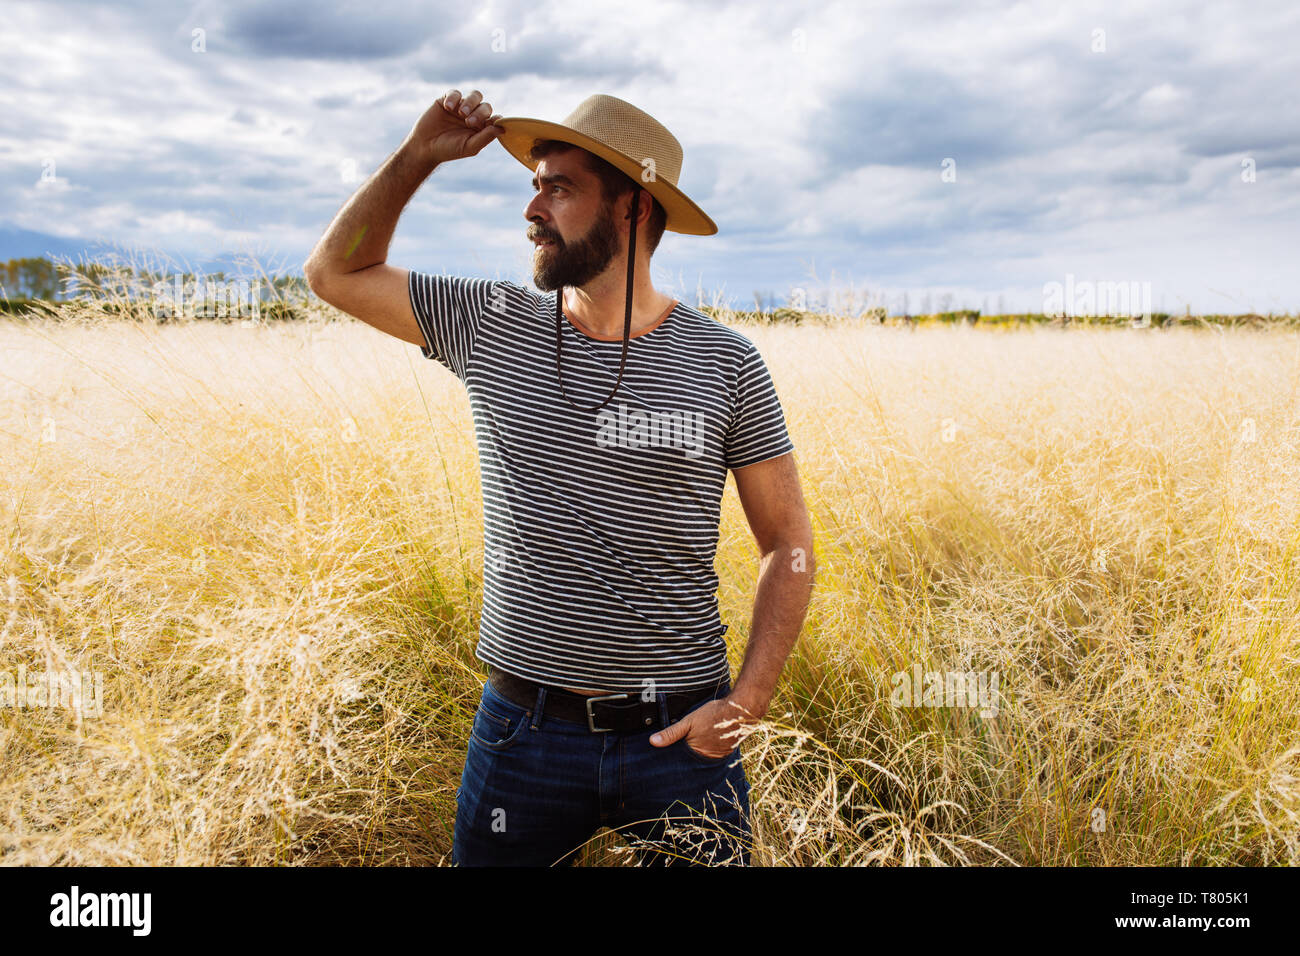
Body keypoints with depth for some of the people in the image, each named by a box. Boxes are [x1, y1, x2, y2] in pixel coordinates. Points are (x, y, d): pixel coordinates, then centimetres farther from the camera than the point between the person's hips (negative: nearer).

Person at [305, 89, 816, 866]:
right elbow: (336, 272, 10)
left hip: (678, 737, -1)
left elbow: (790, 547, -1)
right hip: (524, 728, 2)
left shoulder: (726, 366, -6)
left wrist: (747, 704, -11)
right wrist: (416, 158, -3)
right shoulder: (491, 326, 0)